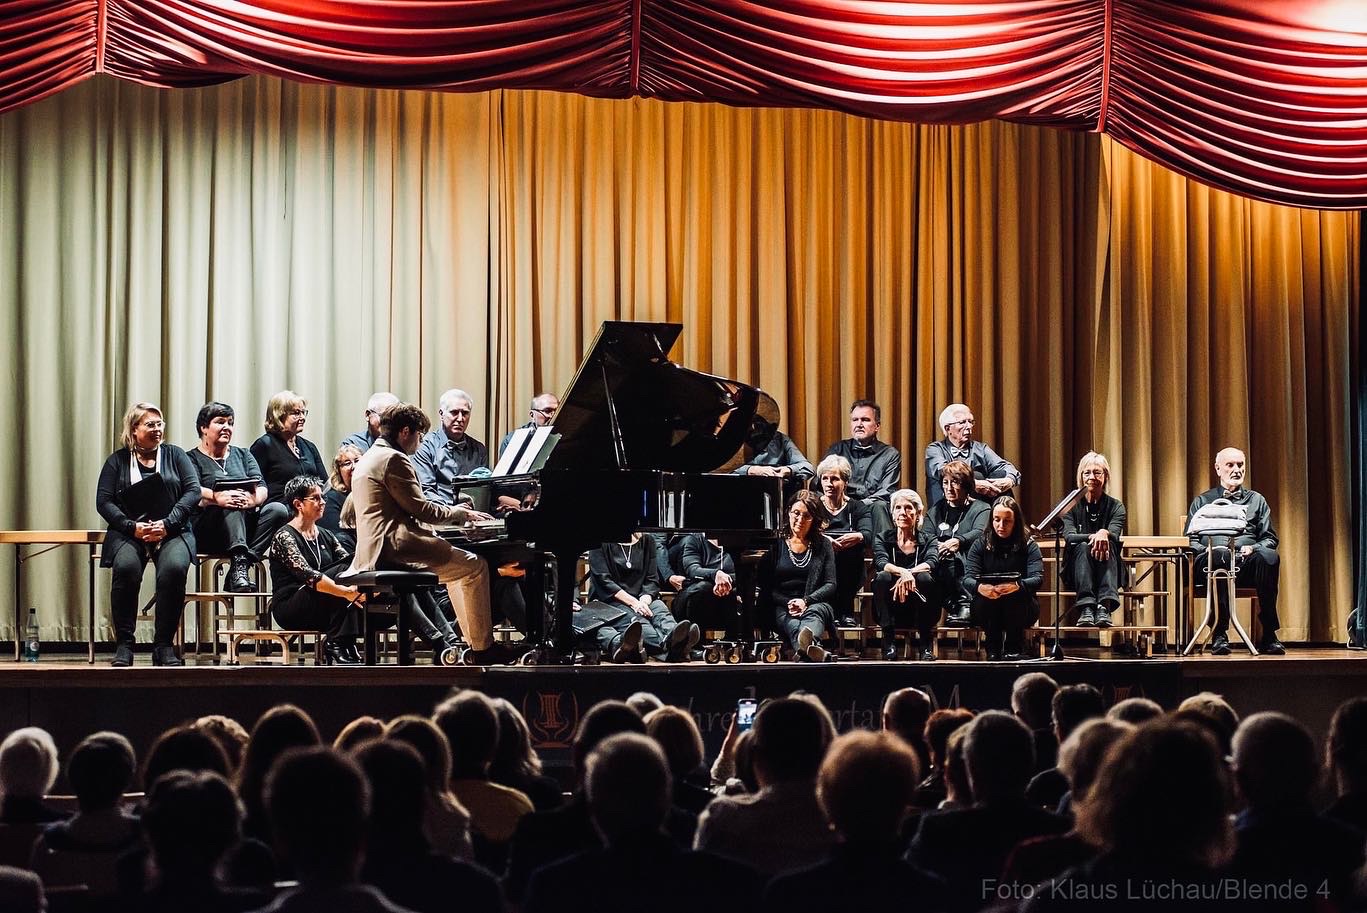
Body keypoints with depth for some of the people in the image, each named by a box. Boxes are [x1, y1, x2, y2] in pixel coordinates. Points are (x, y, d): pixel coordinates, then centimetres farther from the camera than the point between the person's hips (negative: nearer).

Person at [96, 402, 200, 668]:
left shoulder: (175, 455, 14)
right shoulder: (117, 460, 13)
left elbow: (193, 491, 2)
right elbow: (104, 501, 4)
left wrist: (167, 523, -12)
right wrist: (133, 527, -13)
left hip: (172, 531, 0)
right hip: (128, 533, 0)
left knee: (174, 568, -33)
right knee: (126, 568, -33)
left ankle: (164, 645, -22)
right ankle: (124, 644, -22)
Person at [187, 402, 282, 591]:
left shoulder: (242, 455, 22)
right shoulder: (193, 459, 9)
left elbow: (262, 488, 6)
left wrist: (253, 499, -19)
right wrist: (216, 497, -33)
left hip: (245, 521, 4)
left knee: (278, 510, -23)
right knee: (232, 506, -33)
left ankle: (239, 568, -33)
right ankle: (239, 562, -52)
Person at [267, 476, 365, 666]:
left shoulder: (325, 536, 15)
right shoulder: (285, 537, -9)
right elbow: (307, 575, -24)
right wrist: (347, 591, -35)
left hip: (322, 611, 6)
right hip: (289, 609, -6)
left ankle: (336, 648, -20)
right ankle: (337, 646, -28)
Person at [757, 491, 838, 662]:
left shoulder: (823, 545, 18)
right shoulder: (776, 545, 15)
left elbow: (830, 585, 9)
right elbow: (764, 585, 7)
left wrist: (806, 601, -10)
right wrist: (787, 603, -11)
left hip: (815, 604, 0)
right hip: (782, 608, 0)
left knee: (815, 612, -37)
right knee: (791, 624, -37)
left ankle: (805, 646, -76)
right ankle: (812, 650, -75)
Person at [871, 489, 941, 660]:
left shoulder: (929, 540, 9)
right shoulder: (883, 540, 8)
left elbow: (931, 563, -14)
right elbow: (881, 562, -14)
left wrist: (908, 574, -34)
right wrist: (902, 572, -36)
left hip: (919, 611, 0)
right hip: (892, 611, 0)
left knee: (925, 578, -28)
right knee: (882, 577, -26)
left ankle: (927, 644, -22)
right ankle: (889, 644, -25)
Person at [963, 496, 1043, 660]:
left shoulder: (1028, 546, -1)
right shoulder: (981, 545, 3)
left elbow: (1037, 578, -17)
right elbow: (968, 579, -11)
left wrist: (1017, 586, -41)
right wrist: (980, 587, -37)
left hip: (1020, 609, -1)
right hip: (987, 611, 1)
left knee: (1014, 595, -33)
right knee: (985, 595, -31)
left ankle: (1014, 647, -12)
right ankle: (993, 647, -14)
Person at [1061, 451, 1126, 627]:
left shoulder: (1115, 507, 6)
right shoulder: (1071, 506, 6)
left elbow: (1115, 533, -15)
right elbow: (1069, 536, -13)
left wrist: (1104, 533, -40)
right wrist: (1093, 537, -33)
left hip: (1108, 572, 0)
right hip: (1076, 574, 0)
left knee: (1107, 545, -30)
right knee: (1083, 547, -30)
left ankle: (1105, 606, -51)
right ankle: (1086, 607, -49)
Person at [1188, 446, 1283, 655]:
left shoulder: (1256, 500, 25)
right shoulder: (1202, 501, 21)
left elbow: (1270, 539, 18)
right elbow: (1190, 541, 13)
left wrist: (1253, 548, -4)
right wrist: (1207, 551, -9)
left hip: (1247, 562, 2)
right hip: (1210, 564, -1)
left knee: (1269, 557, -34)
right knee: (1219, 556, -40)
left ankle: (1269, 634, -32)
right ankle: (1219, 634, -38)